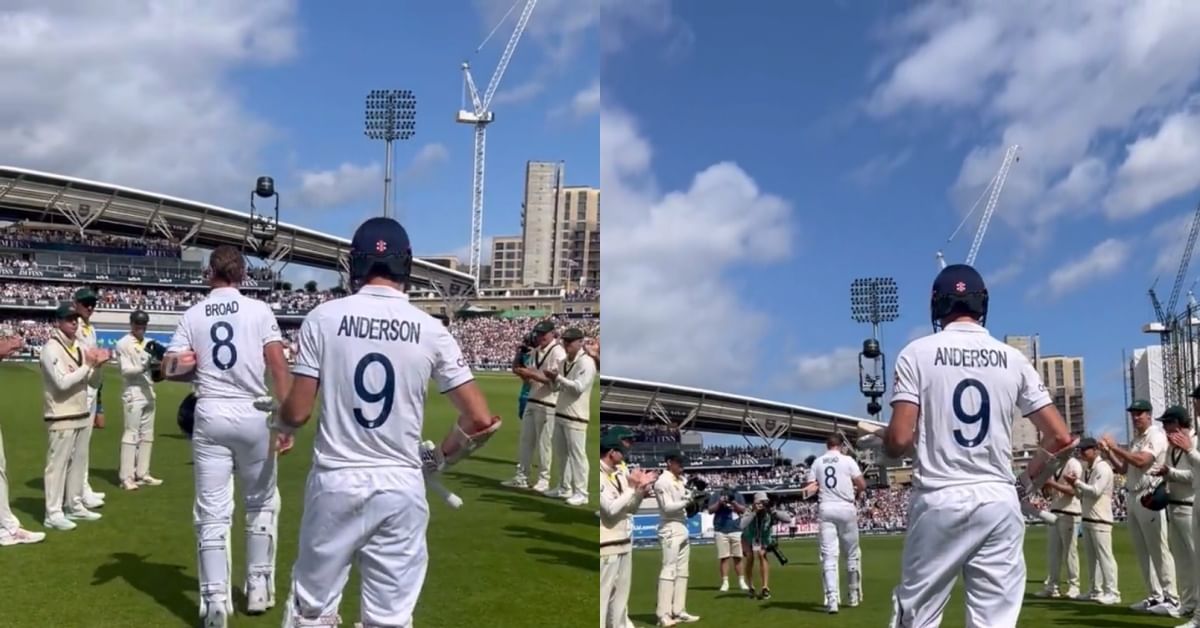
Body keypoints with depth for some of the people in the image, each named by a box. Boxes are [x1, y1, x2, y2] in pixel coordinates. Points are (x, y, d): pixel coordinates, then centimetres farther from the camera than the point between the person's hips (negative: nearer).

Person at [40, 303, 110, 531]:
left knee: (78, 461, 14)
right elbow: (62, 382, -21)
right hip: (61, 416, -8)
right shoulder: (51, 348, -12)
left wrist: (97, 365, -3)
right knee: (58, 464, -6)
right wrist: (88, 365, -18)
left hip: (82, 414, 8)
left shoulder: (80, 347, 12)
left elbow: (90, 380, 17)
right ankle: (53, 513, -3)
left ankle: (74, 506, 24)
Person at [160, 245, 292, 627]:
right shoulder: (259, 310, -1)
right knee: (262, 504, 16)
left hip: (210, 417, 1)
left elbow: (170, 369, -1)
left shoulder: (192, 316, 5)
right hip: (252, 416, -1)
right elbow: (279, 368, -8)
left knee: (212, 511, 5)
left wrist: (199, 368, 16)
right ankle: (259, 587, 21)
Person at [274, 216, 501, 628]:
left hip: (336, 482, 0)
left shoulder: (324, 317, -5)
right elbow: (482, 420, -6)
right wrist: (439, 457, 12)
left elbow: (297, 413, -5)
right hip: (402, 487, 1)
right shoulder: (430, 329, -3)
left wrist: (278, 423, 18)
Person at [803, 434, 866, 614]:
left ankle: (831, 599, -13)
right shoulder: (847, 460, 0)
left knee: (828, 554, -1)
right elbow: (862, 485, 0)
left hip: (825, 510, 1)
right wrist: (856, 493, 18)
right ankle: (854, 595, 23)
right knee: (852, 553, 13)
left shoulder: (817, 462, 7)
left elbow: (808, 489, 2)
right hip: (846, 508, -1)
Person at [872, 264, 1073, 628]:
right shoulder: (1012, 359, 6)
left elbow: (899, 440, -11)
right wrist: (1026, 485, 16)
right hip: (999, 503, 2)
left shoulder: (917, 353, -2)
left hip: (938, 502, -2)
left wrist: (879, 440, 11)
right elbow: (1062, 438, 3)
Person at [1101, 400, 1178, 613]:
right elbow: (1123, 469, 21)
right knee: (1142, 551, 10)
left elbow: (1141, 461, -21)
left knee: (1158, 550, -10)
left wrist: (1116, 447, -16)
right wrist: (1108, 453, 6)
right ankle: (1155, 596, 15)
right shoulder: (1135, 440, 20)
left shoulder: (1156, 436, -6)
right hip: (1132, 498, 9)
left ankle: (1171, 598, -8)